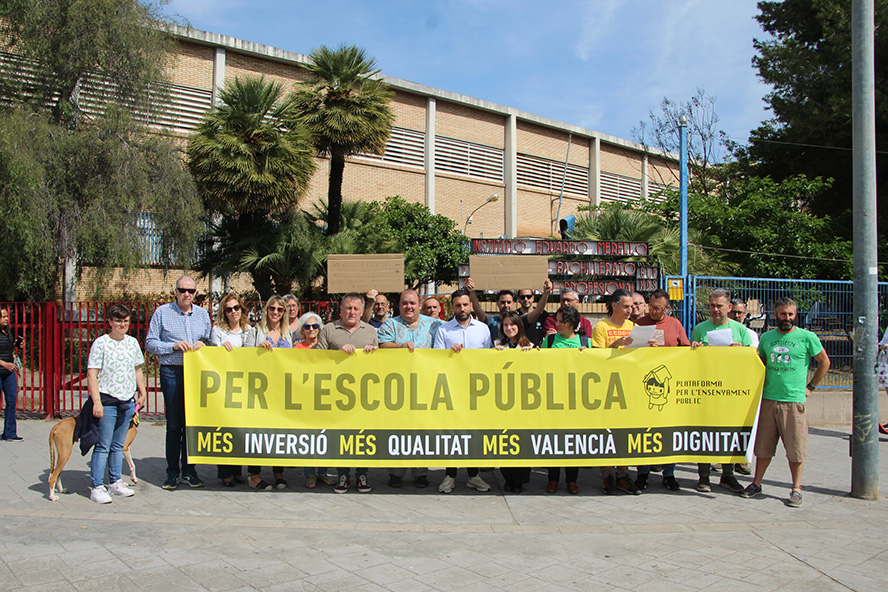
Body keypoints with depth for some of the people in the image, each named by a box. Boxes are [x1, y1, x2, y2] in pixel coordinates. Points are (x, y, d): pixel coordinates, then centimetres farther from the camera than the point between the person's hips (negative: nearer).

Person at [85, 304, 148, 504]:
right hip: (107, 400, -5)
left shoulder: (132, 342, 10)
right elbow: (91, 374, -9)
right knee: (103, 445, -4)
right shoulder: (101, 343, -6)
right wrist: (97, 401, -16)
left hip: (128, 401, 5)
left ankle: (115, 482, 21)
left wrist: (142, 392, 17)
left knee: (119, 445, 12)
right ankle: (97, 487, 2)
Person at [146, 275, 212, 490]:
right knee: (173, 424, 0)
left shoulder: (203, 314, 14)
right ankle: (172, 473, 9)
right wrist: (174, 346, -11)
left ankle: (189, 470, 15)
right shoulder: (162, 313, 5)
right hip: (172, 373, -3)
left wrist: (203, 343, -4)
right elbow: (150, 343, 2)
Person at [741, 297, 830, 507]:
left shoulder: (807, 337, 0)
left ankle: (796, 489, 12)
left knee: (796, 449, 0)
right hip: (768, 399, 3)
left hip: (794, 401, -3)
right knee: (763, 445, 9)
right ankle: (756, 483, 20)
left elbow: (824, 362, 9)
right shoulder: (766, 338, 10)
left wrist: (810, 387, 7)